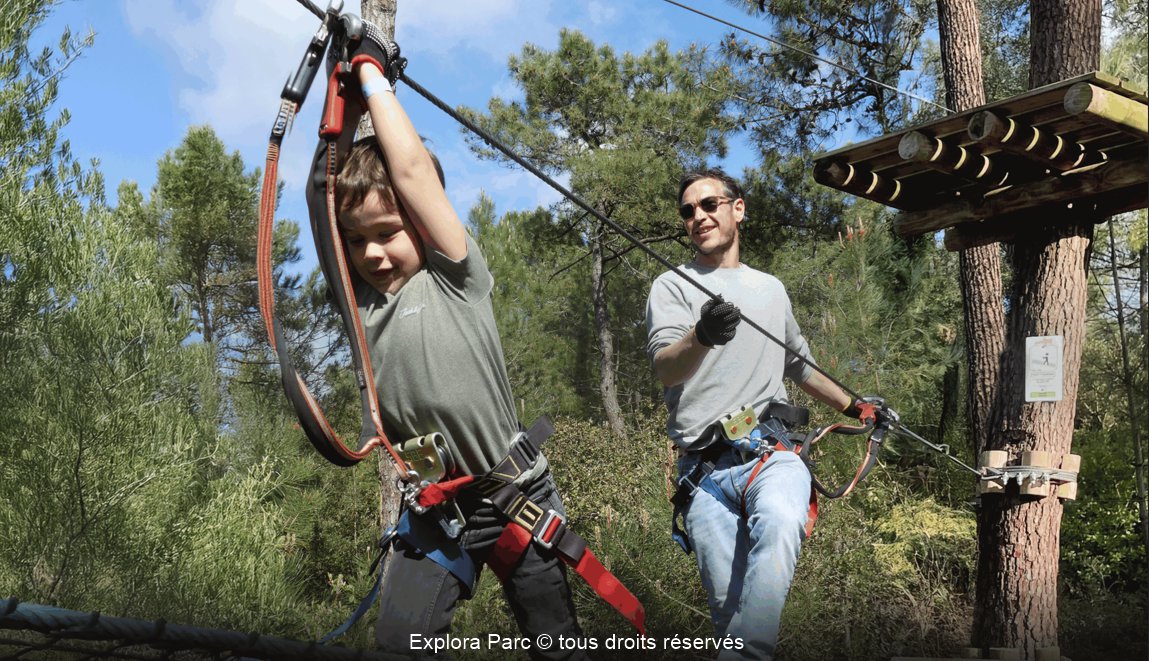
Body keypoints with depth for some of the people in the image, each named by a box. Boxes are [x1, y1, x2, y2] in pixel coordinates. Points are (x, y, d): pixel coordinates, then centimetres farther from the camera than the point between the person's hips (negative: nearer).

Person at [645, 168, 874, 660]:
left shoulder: (771, 289, 21)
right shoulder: (673, 286, 7)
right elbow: (665, 370, -12)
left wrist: (855, 407, 39)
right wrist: (700, 338, -34)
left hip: (771, 451, 2)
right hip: (703, 468, -1)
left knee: (780, 525, -33)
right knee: (728, 602, -11)